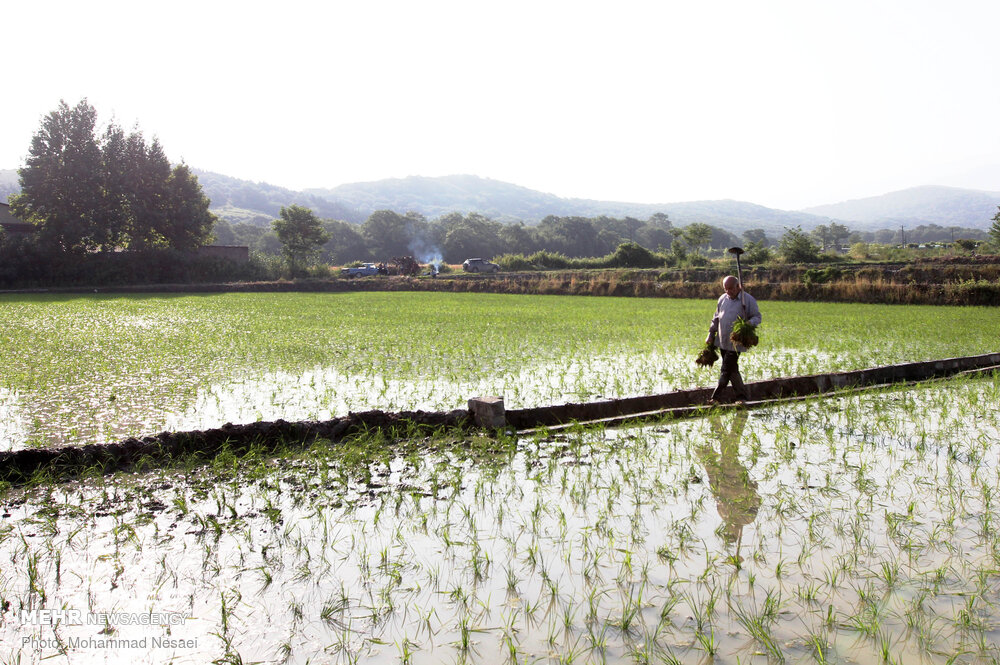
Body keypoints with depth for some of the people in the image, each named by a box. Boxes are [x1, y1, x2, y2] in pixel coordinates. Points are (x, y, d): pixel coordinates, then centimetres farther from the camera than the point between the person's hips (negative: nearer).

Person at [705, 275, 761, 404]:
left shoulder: (748, 300, -5)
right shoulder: (723, 299, 11)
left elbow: (757, 317, -1)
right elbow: (716, 318, 19)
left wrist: (749, 323, -23)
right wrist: (711, 335, 15)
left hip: (735, 342, -6)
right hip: (722, 341, 6)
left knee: (726, 370, -9)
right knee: (732, 370, 11)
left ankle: (715, 397, -7)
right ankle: (741, 396, 21)